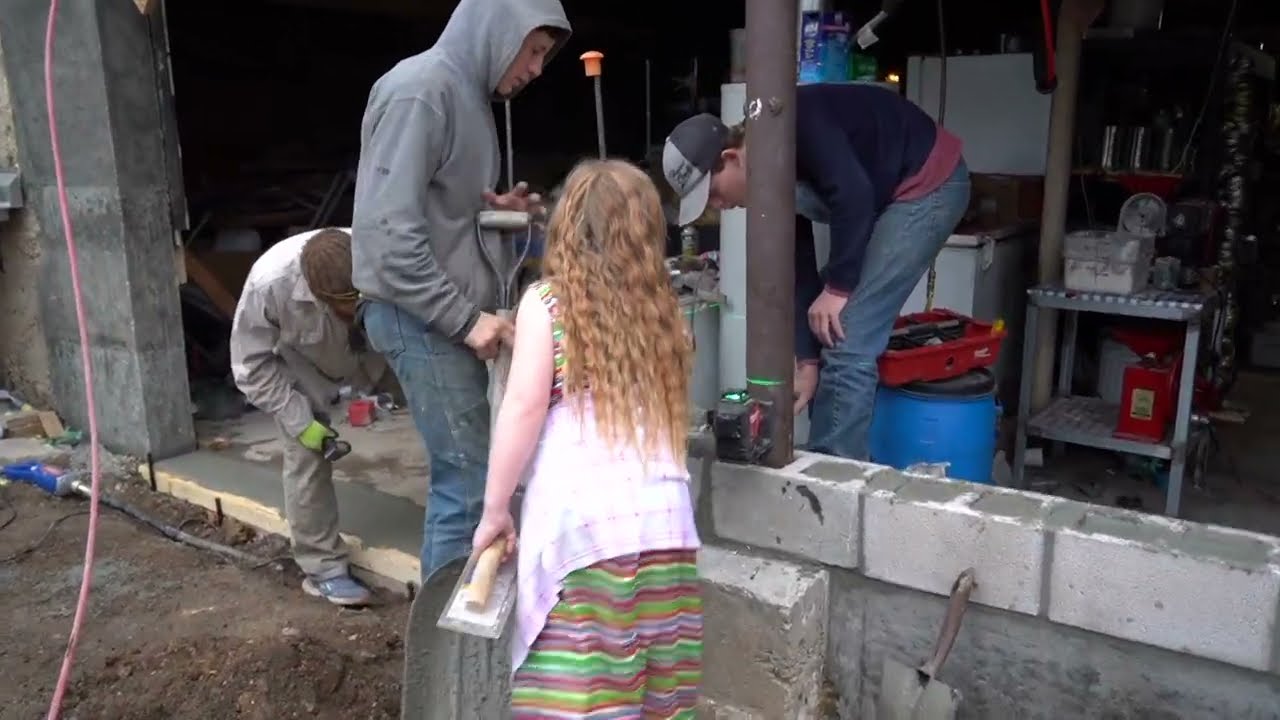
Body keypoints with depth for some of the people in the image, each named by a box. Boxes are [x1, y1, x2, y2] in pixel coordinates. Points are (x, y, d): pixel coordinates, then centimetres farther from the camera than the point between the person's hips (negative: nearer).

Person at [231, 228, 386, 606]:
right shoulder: (269, 284, -38)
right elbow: (252, 366, -25)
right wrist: (300, 421, -26)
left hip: (371, 354, 3)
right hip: (299, 367, -2)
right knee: (307, 459, -10)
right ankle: (324, 569, 5)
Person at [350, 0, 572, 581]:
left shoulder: (470, 95, 15)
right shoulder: (420, 89, -15)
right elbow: (390, 230, -23)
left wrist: (497, 209, 3)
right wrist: (464, 318, -21)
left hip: (449, 315, 9)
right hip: (420, 317, -9)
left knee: (464, 473, 14)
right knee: (467, 478, -5)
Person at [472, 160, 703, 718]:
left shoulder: (546, 301, 2)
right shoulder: (662, 307, 16)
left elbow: (526, 407, -4)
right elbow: (672, 415, 16)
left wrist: (495, 509, 2)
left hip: (582, 519, -5)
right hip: (665, 520, 5)